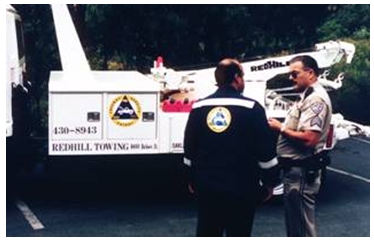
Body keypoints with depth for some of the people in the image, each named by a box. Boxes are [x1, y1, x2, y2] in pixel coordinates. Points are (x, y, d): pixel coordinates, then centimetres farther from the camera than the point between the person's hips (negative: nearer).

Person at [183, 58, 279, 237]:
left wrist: (193, 180, 22)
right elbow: (265, 151, -8)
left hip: (207, 187, 4)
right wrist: (269, 183, 4)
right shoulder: (251, 108, -9)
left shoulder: (198, 108, 3)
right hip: (241, 189, -4)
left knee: (206, 234, 14)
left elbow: (189, 150, 10)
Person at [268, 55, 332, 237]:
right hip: (296, 168, 11)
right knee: (294, 221, 22)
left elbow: (309, 139, -27)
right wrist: (281, 127, 4)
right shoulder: (307, 96, 15)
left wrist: (281, 128, -15)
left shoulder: (316, 98, -18)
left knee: (302, 226, 0)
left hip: (302, 172, -11)